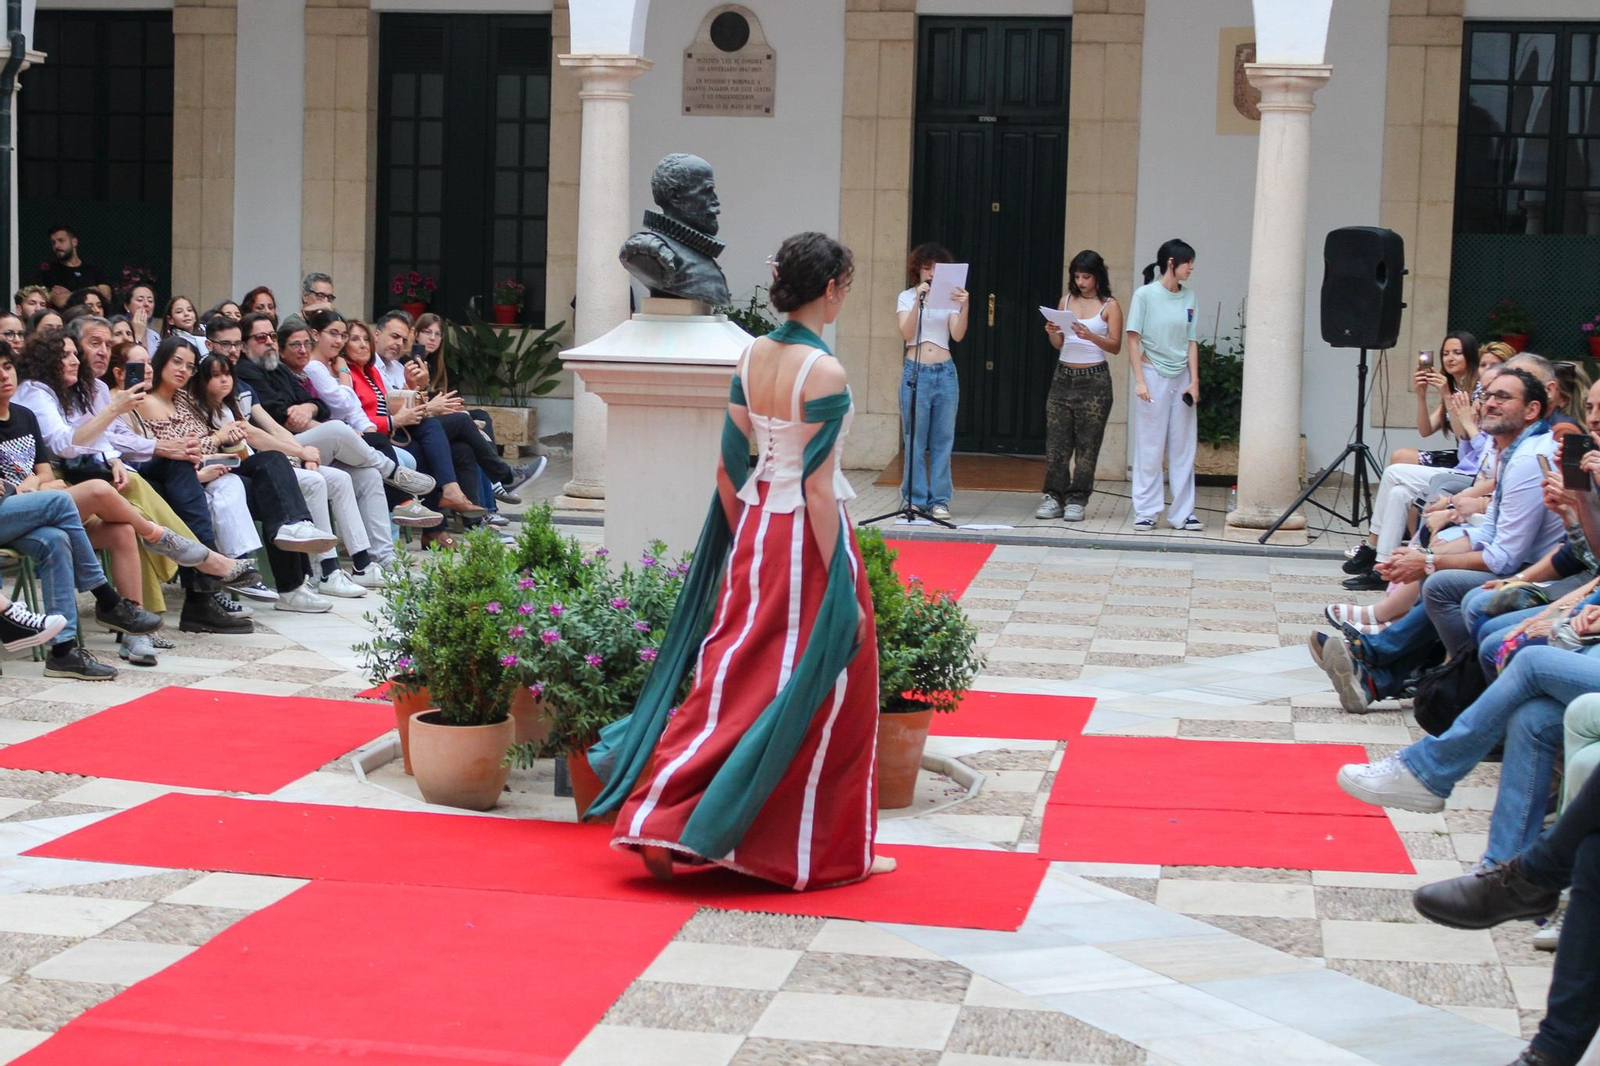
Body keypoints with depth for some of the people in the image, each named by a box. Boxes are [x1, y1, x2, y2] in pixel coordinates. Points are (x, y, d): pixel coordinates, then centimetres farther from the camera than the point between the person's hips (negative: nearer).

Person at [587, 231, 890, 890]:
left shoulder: (752, 356, 4)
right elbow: (817, 488, -19)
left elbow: (729, 467, 8)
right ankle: (826, 852, 17)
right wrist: (842, 587, -15)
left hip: (754, 528, 7)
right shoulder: (824, 372, -17)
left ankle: (657, 819, 11)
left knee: (735, 682, 14)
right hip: (809, 536, -7)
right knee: (821, 695, 6)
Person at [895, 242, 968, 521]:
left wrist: (963, 307, -19)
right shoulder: (907, 297, 5)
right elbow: (907, 333, -10)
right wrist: (919, 300, -20)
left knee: (943, 439, 2)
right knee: (914, 439, -3)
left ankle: (939, 500, 6)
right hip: (915, 371, -2)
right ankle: (915, 499, 5)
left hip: (945, 372, 2)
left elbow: (957, 335, -3)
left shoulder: (949, 298, 9)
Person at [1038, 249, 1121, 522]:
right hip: (1063, 376, 4)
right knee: (1056, 440, 0)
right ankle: (1054, 497, 4)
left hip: (1094, 379, -4)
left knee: (1087, 443, -2)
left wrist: (1091, 336, -24)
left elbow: (1115, 346, -8)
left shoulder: (1110, 306, -1)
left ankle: (1076, 500, 2)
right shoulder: (1066, 301, 10)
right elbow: (1059, 344, 15)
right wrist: (1051, 333, -7)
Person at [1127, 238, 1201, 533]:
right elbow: (1133, 339, -6)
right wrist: (1139, 381, -13)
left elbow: (1191, 342, 9)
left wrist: (1194, 381, 1)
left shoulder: (1188, 297, 7)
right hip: (1153, 375, -4)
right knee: (1149, 448, 0)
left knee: (1183, 448, 5)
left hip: (1181, 378, 4)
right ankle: (1145, 513, 7)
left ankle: (1182, 513, 12)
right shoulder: (1145, 295, -6)